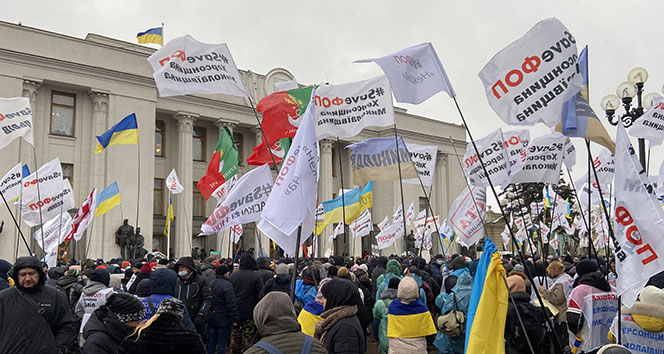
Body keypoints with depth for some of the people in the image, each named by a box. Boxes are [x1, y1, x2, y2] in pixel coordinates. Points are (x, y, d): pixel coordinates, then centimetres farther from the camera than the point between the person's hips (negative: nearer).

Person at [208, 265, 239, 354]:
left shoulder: (211, 283, 6)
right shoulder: (227, 285, -17)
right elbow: (231, 304, -20)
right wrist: (236, 318, -15)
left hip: (212, 319, 7)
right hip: (224, 320, -7)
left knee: (211, 342, 15)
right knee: (222, 343, 2)